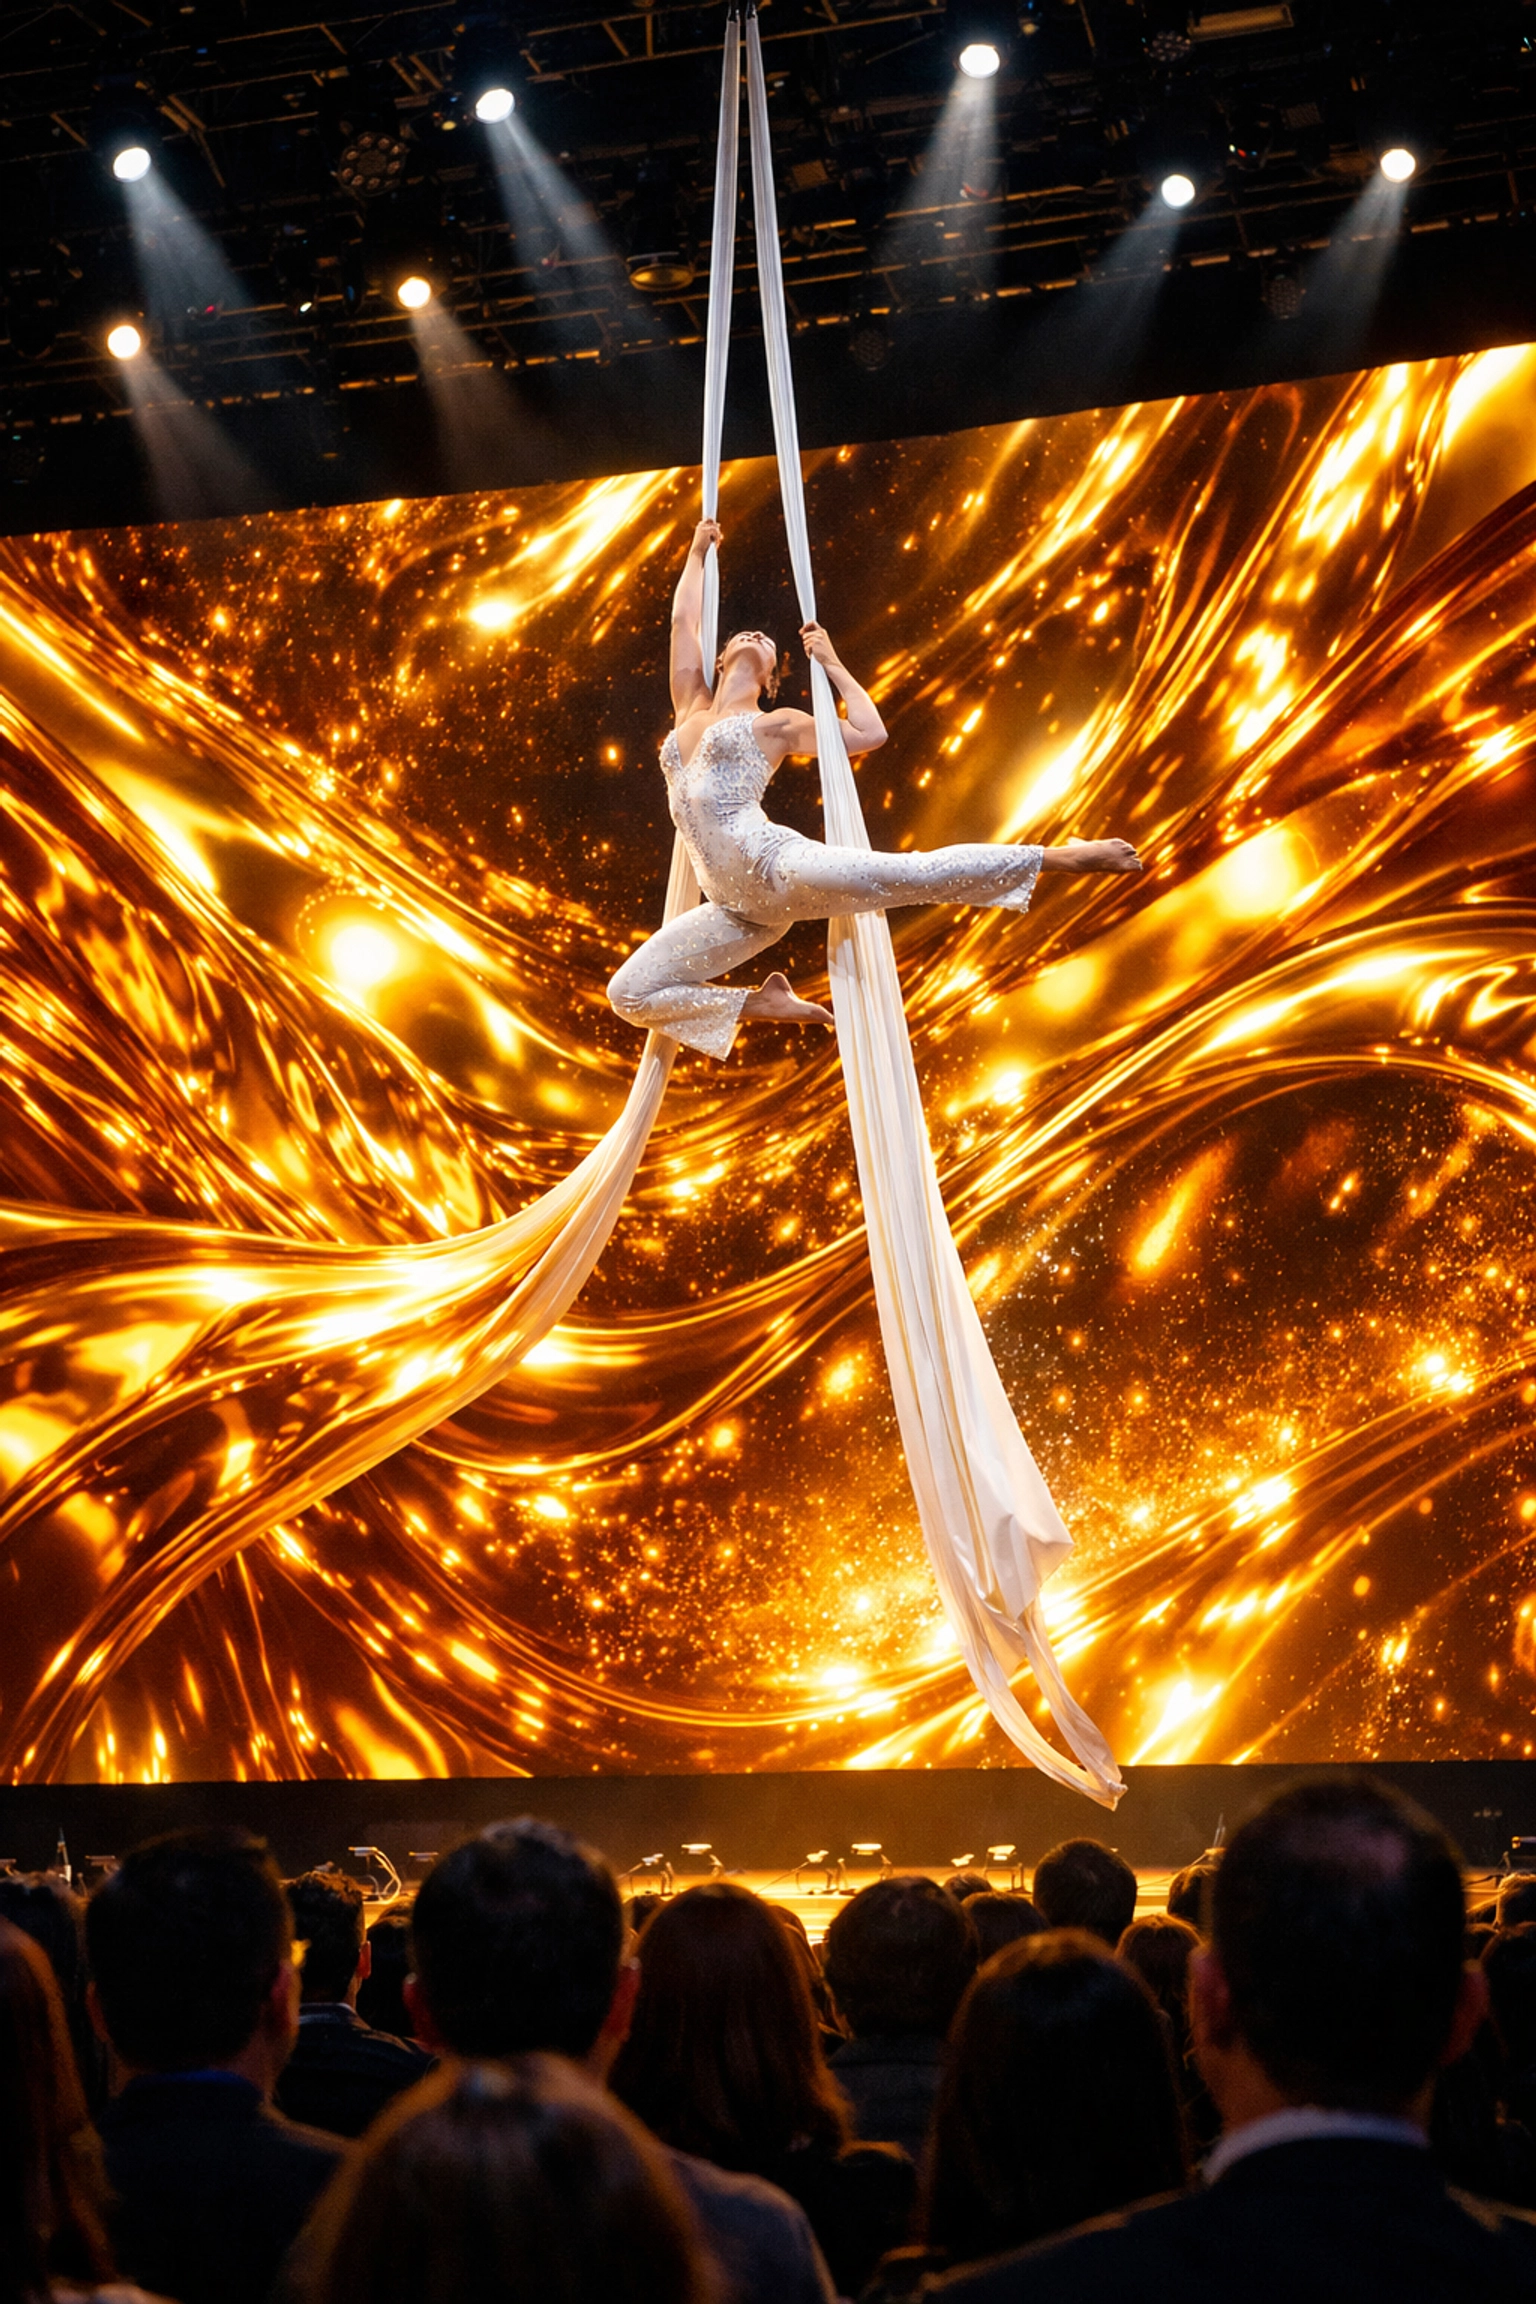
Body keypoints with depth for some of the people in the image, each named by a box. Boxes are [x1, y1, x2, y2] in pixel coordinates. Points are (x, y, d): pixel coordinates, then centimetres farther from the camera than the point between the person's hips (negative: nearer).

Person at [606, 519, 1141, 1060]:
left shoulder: (776, 725, 12)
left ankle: (1058, 857, -17)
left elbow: (870, 733, 10)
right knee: (629, 994, -1)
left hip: (775, 867, -6)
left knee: (912, 875, -25)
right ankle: (760, 1003, 10)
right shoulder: (690, 708, 25)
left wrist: (832, 664, 15)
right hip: (739, 909, 6)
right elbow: (683, 618, 32)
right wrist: (698, 552, 43)